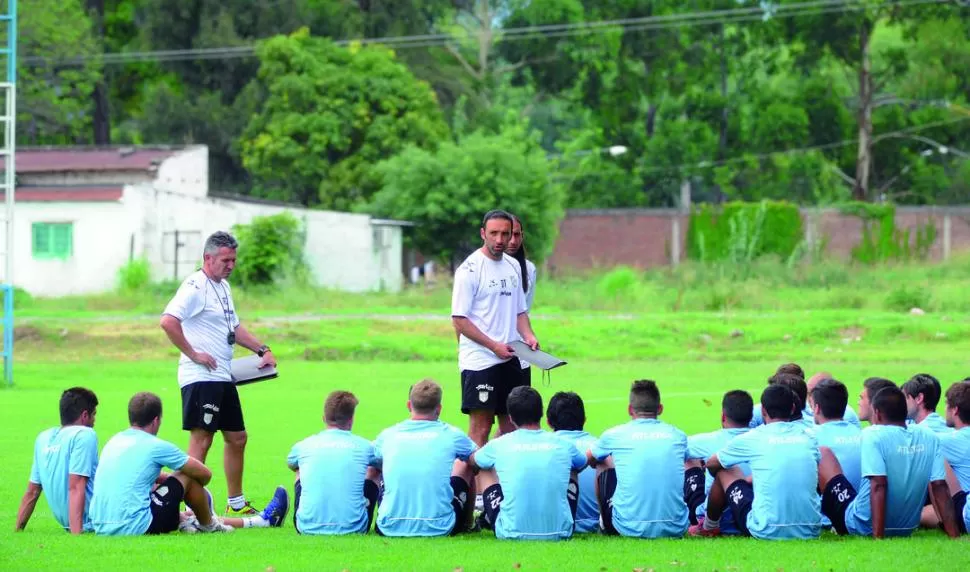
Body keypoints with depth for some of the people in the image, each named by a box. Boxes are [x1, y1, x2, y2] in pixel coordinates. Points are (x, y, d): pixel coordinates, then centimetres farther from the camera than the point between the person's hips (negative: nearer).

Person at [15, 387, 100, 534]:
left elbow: (32, 492, 12)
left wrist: (18, 530, 18)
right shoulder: (84, 435, -15)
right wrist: (76, 533, -30)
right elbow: (76, 488, -25)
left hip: (64, 521, 9)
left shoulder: (43, 438, 8)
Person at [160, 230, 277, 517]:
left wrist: (262, 350, 18)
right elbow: (168, 322, -26)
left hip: (223, 378, 10)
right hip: (200, 377, -10)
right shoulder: (195, 286, -13)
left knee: (237, 437, 15)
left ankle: (236, 504, 27)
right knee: (201, 439, -10)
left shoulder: (223, 286, 18)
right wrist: (193, 354, -20)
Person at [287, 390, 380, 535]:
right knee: (374, 472, 25)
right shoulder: (364, 447, 2)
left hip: (308, 527, 1)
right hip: (353, 528, -1)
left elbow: (291, 464, 33)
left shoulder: (303, 446, 6)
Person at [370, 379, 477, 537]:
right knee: (465, 465, 24)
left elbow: (372, 464, 27)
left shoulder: (387, 435, 3)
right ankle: (467, 524, 40)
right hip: (439, 529, -1)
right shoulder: (451, 435, -1)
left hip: (390, 529, 2)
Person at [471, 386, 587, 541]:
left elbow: (471, 461, 25)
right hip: (560, 533, 1)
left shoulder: (499, 445, -1)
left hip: (511, 534, -1)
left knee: (485, 469, 23)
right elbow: (585, 463, 30)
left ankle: (489, 519, 41)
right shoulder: (563, 445, 2)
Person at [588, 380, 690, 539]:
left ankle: (605, 526, 36)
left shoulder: (614, 435, 3)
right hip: (676, 529, 2)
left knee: (603, 464, 23)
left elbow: (589, 459, 27)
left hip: (630, 529, -1)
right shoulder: (678, 435, 7)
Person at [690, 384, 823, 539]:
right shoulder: (809, 438, 7)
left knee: (724, 472, 17)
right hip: (811, 531, 4)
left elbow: (711, 464, 16)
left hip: (768, 531, -4)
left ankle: (709, 527, 38)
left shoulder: (752, 439, -2)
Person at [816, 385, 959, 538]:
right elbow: (939, 486, -6)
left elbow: (878, 485, -25)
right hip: (907, 529, 5)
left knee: (823, 453, 10)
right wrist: (954, 536, -5)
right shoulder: (930, 438, -3)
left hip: (863, 527, -5)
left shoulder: (873, 435, -17)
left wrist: (878, 537, -26)